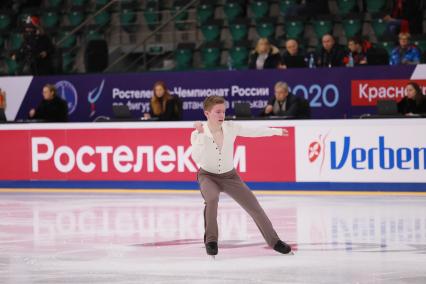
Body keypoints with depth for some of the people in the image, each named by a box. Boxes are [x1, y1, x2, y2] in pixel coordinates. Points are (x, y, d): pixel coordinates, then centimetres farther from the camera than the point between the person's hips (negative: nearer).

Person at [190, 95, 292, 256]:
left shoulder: (230, 128, -14)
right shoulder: (198, 134, -22)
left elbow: (253, 132, 2)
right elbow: (196, 159, -37)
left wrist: (277, 131, 12)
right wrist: (200, 135, -42)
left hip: (230, 176, 3)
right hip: (208, 176, -3)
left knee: (253, 205, -4)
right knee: (212, 198, -35)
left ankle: (274, 241, 11)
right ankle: (211, 240, -18)